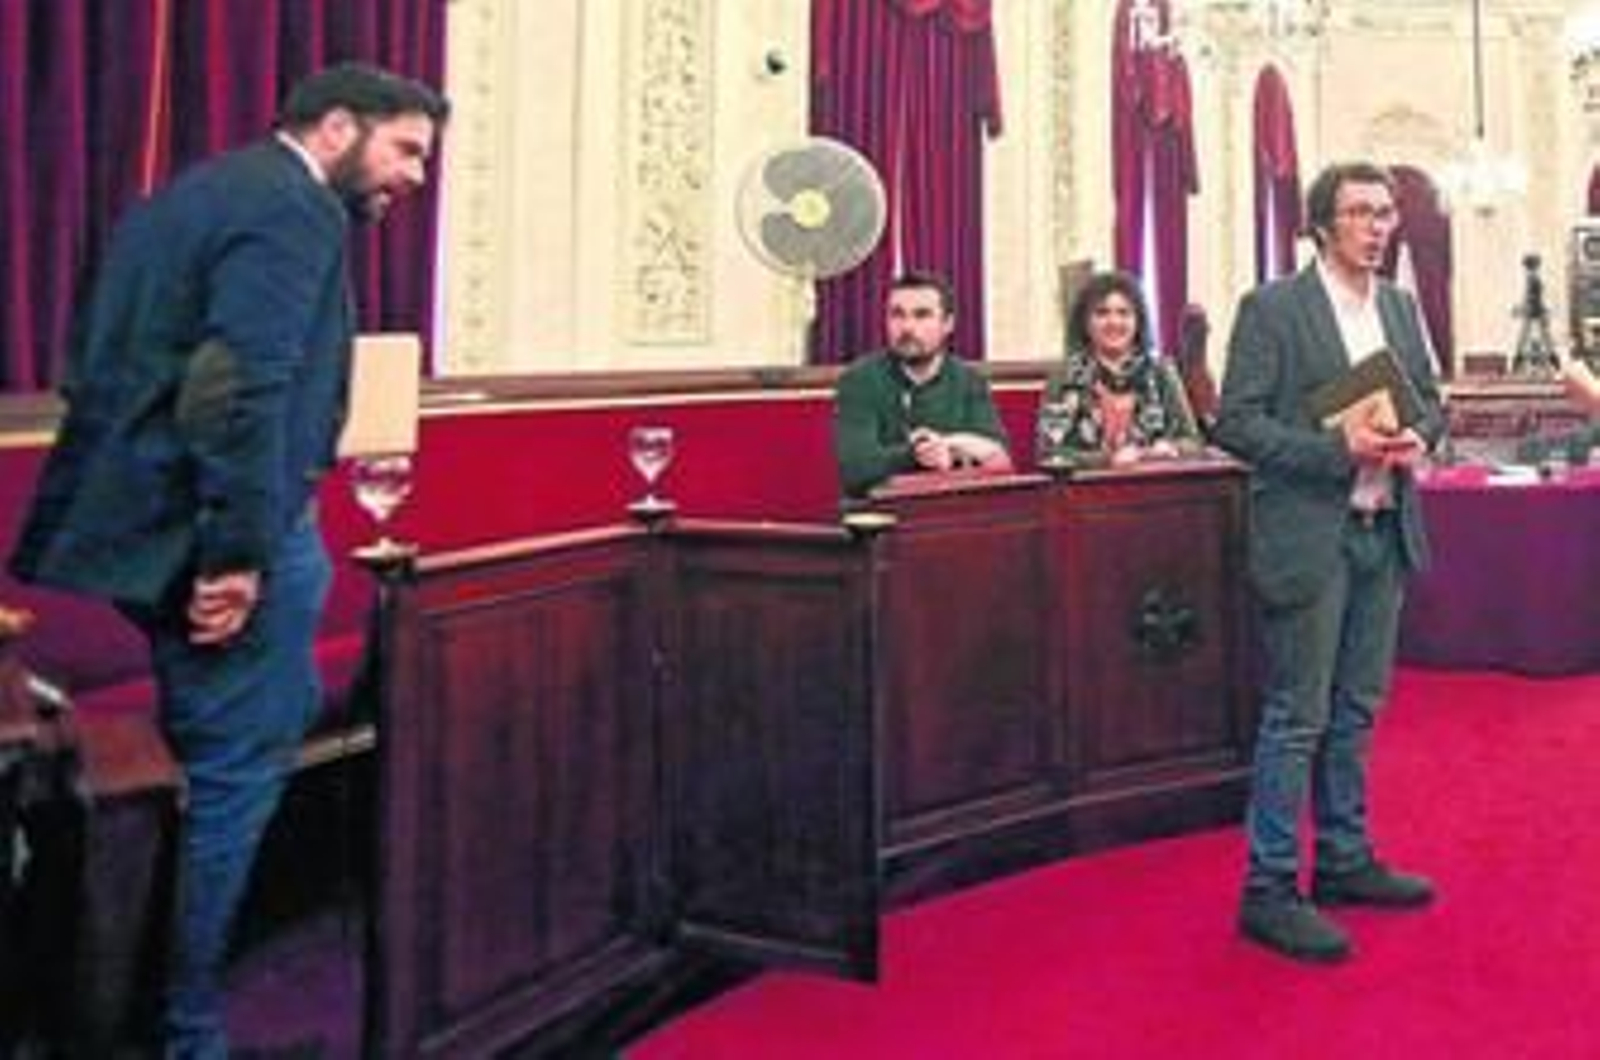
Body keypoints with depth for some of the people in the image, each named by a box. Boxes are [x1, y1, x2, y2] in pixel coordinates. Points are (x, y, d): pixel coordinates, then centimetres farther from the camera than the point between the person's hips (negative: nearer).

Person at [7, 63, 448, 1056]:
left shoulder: (197, 191, 19)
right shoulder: (294, 206, -11)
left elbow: (102, 367, 20)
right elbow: (240, 386, -23)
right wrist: (239, 552, -23)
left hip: (140, 518, 10)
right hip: (221, 536, -10)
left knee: (211, 767, 20)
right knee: (234, 776, 0)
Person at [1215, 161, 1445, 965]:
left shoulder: (1402, 308, 13)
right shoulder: (1271, 309, -8)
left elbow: (1430, 399, 19)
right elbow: (1235, 423, -13)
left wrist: (1418, 437, -4)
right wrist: (1337, 447, -22)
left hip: (1385, 532, 7)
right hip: (1309, 536, -7)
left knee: (1356, 711, 15)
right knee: (1297, 717, -3)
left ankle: (1345, 862, 29)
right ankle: (1269, 890, 6)